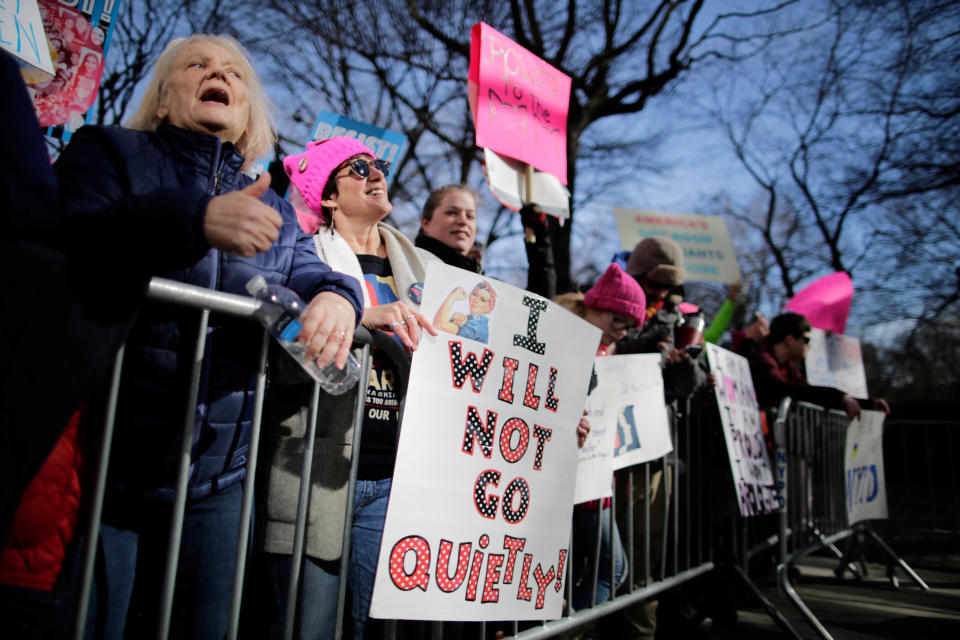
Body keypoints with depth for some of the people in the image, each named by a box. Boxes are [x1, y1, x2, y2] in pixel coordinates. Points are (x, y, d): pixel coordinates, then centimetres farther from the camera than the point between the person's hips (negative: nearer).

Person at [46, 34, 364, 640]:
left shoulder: (273, 210, 16)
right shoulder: (107, 152, 4)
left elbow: (310, 273, 3)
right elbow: (63, 238, -15)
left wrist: (336, 297, -23)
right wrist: (195, 219, -32)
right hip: (104, 461, -3)